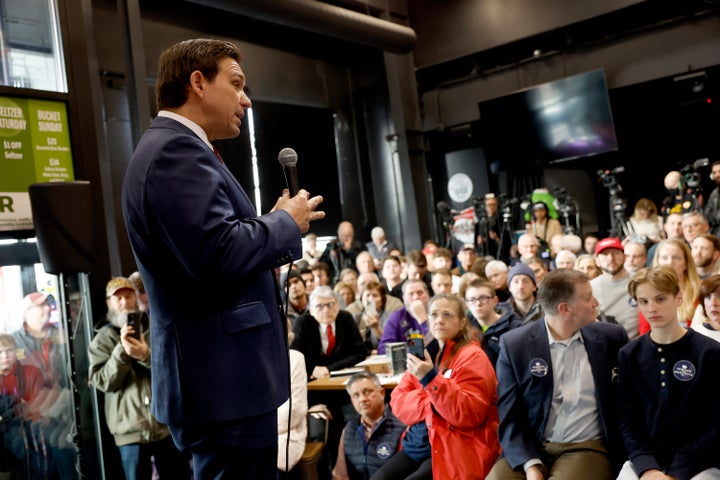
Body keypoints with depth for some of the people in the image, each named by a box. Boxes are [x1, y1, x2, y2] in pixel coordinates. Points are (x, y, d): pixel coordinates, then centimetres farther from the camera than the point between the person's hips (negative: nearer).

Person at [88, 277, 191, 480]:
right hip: (131, 430, -1)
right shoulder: (101, 340, 4)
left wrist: (147, 356, -17)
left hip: (167, 424, 2)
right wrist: (122, 351, -18)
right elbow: (103, 381, -6)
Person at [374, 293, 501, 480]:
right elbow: (398, 401, 6)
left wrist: (431, 379, -26)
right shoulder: (425, 353, 11)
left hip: (454, 452, -6)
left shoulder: (472, 356, -7)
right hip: (417, 444, 6)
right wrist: (431, 403, -12)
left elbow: (470, 414, -19)